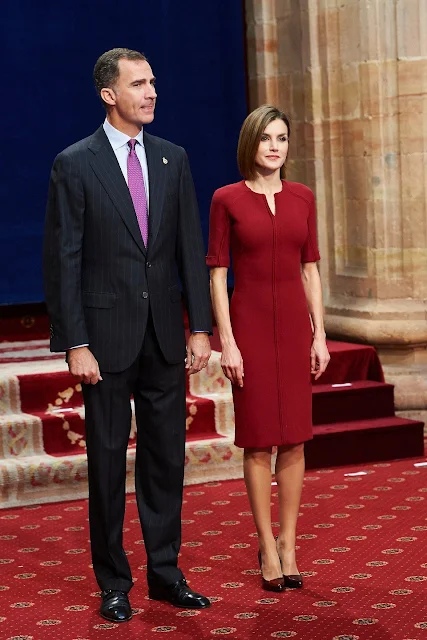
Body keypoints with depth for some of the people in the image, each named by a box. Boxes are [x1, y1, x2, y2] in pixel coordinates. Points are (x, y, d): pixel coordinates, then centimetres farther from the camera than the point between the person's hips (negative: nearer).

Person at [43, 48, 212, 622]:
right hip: (107, 337, -4)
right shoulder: (75, 165, -5)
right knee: (108, 461, 6)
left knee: (166, 457, 10)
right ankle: (114, 583, 18)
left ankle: (166, 572, 22)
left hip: (165, 337, 4)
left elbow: (191, 250, 8)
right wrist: (75, 344, -12)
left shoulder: (173, 160, 7)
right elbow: (62, 261, -7)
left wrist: (201, 327, 2)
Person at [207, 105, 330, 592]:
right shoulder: (227, 199, -3)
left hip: (294, 322, 3)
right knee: (258, 441, 2)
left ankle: (288, 544, 17)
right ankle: (267, 547, 13)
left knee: (293, 440, 6)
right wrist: (226, 341, -10)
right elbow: (217, 274, -4)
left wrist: (319, 333, 4)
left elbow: (310, 269, 9)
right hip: (250, 322, -3)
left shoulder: (302, 198, 7)